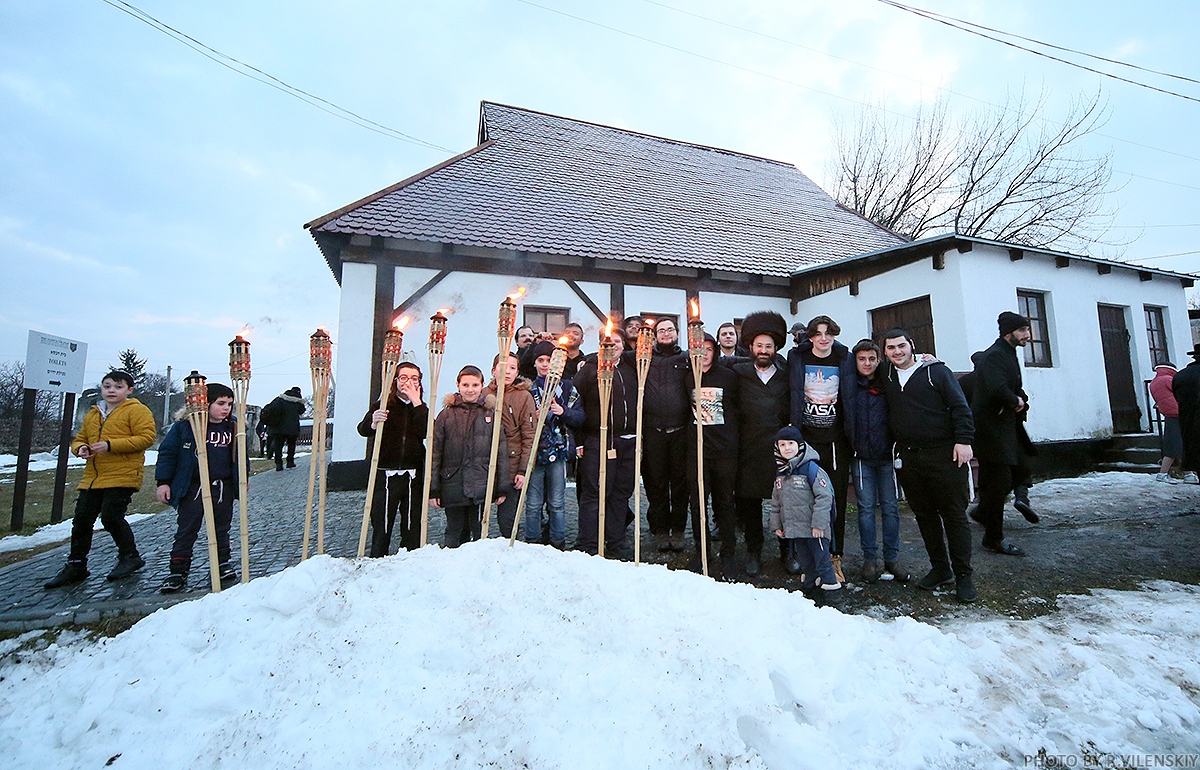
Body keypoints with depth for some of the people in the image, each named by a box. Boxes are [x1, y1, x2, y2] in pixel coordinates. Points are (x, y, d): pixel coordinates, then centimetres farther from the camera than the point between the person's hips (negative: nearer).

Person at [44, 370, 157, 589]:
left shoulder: (137, 410, -4)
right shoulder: (92, 414, 19)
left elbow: (146, 437, -15)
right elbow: (79, 438, 26)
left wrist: (111, 445, -19)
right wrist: (80, 448, 1)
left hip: (122, 476, -8)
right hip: (92, 478, 8)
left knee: (111, 517, -10)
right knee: (81, 520, 9)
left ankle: (130, 557, 9)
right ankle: (75, 566, 22)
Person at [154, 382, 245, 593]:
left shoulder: (234, 427, 3)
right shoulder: (185, 425, -7)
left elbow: (240, 456, 14)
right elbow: (167, 453, -3)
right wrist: (163, 481, -6)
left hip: (223, 487, 3)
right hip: (192, 487, -3)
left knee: (221, 528, 14)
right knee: (186, 530, 2)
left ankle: (222, 562, 27)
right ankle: (177, 572, 12)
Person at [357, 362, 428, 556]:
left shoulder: (421, 408, 9)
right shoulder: (382, 405, 2)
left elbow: (427, 432, -11)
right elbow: (363, 429, -13)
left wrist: (416, 402, -11)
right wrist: (373, 423, -36)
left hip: (413, 476, 2)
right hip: (385, 475, -2)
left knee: (413, 529, 6)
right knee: (381, 528, 2)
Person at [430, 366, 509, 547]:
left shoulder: (491, 413, 3)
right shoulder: (446, 415, 3)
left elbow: (501, 452, 4)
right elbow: (434, 453, 3)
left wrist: (502, 488, 3)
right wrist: (433, 489, 0)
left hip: (482, 487, 0)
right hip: (453, 487, 0)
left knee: (479, 534, 8)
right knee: (454, 534, 11)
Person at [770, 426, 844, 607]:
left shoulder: (810, 468, -14)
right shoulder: (780, 473, 7)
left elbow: (824, 496, -17)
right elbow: (776, 502, 15)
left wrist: (819, 523, -18)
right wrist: (776, 524, 13)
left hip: (814, 529, -6)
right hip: (794, 528, 6)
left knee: (822, 560, 1)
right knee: (805, 561, 17)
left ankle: (833, 593, 14)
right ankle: (809, 589, 32)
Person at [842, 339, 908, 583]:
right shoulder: (850, 384, 1)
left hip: (887, 455, 1)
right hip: (861, 457, -1)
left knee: (890, 507, 6)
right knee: (866, 508, 4)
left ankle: (892, 558, 17)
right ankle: (870, 558, 13)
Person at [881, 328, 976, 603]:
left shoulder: (936, 371, -1)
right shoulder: (887, 379, 11)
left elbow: (959, 406, -5)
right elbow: (887, 416, 17)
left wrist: (963, 439, -14)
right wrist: (896, 450, 9)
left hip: (944, 455, -4)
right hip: (908, 459, 4)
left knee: (954, 515, 1)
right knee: (924, 515, 10)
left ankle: (963, 575, 11)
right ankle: (940, 569, 23)